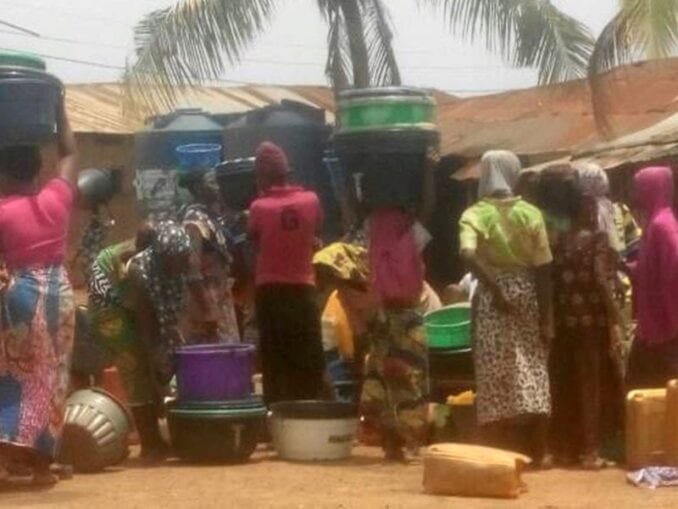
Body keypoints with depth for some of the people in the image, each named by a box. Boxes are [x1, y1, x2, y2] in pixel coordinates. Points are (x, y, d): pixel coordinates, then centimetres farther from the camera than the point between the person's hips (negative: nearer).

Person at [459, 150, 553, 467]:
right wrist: (547, 317, 0)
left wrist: (494, 288, -17)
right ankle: (537, 451, 6)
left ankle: (499, 451, 4)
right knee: (533, 370, 7)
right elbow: (543, 270, -3)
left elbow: (467, 254, -24)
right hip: (527, 295, 1)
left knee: (495, 374, 4)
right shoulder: (530, 214, 0)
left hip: (492, 296, -1)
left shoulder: (475, 214, -4)